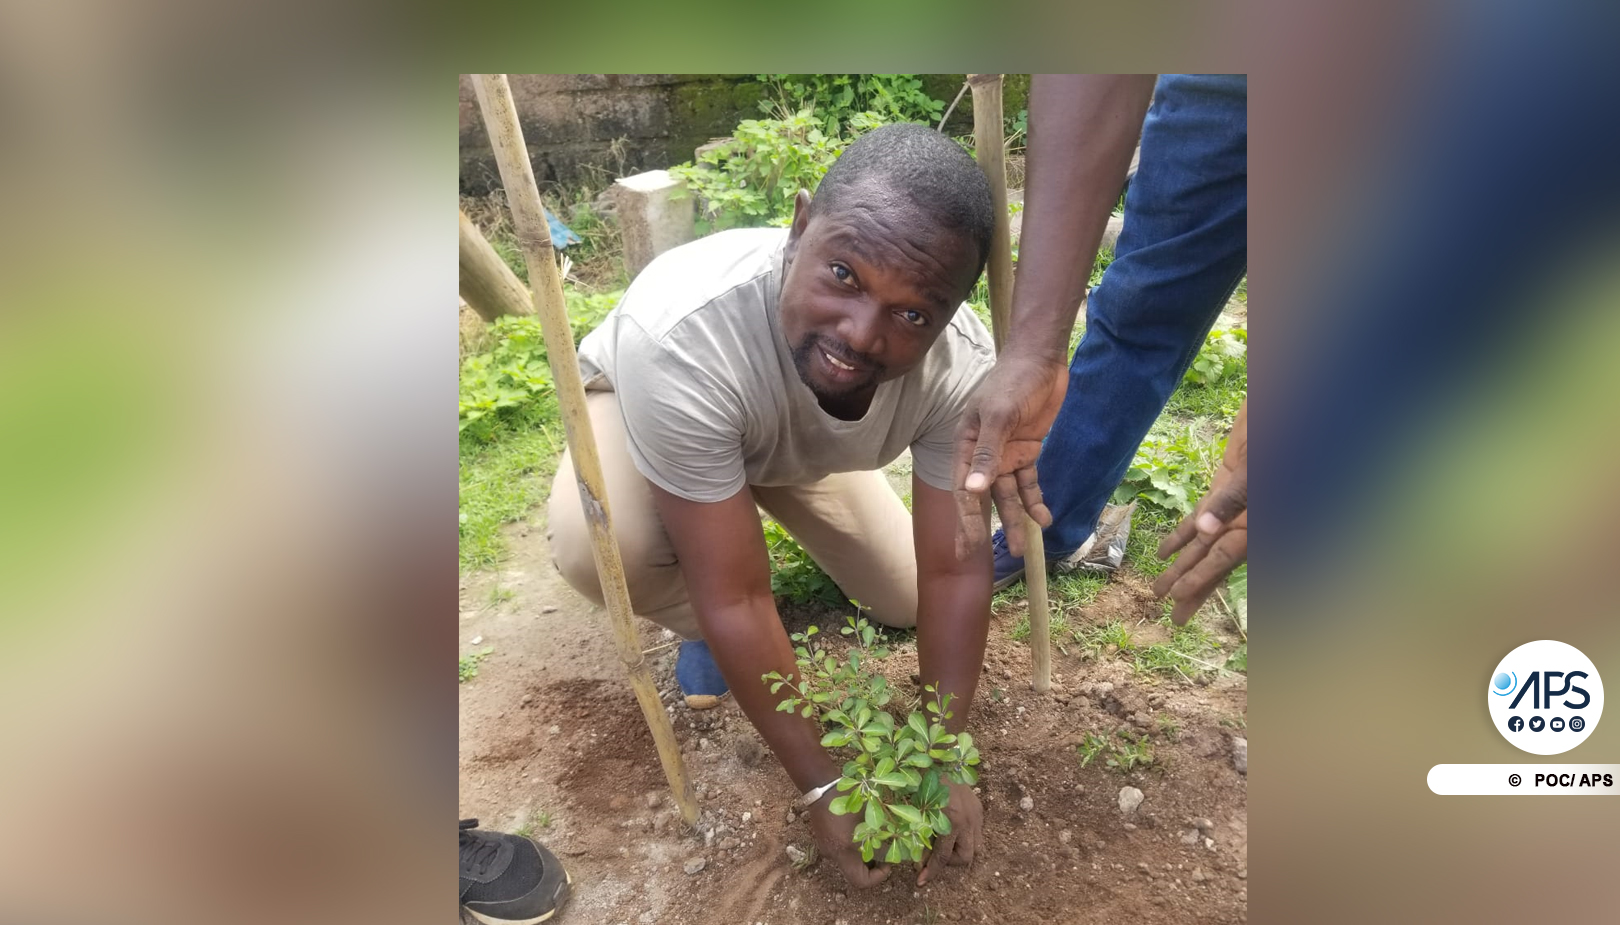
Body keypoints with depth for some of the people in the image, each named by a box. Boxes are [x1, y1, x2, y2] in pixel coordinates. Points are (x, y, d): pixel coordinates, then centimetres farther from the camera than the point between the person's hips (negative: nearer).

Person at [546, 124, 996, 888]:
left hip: (801, 441, 3)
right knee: (598, 548, -34)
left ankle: (774, 504, 25)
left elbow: (953, 573, -23)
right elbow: (736, 597, -37)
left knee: (908, 602, 0)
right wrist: (821, 785, -29)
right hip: (644, 405, -2)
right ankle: (701, 633, 1)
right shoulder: (682, 341, -44)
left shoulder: (963, 369, -33)